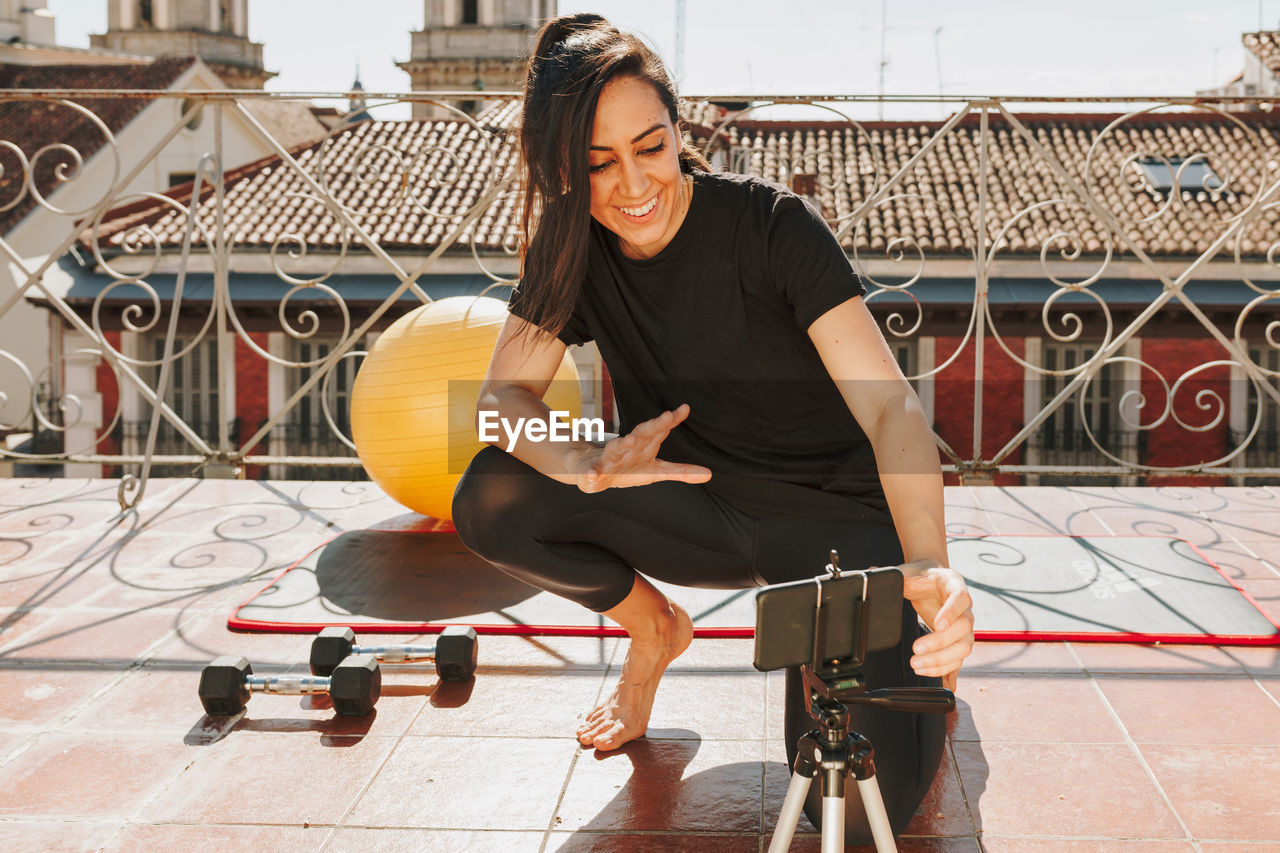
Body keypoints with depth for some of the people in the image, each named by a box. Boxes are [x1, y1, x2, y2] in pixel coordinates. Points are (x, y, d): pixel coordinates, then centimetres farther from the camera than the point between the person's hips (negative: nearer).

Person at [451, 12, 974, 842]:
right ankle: (655, 629, 8)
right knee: (491, 500, -19)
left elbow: (890, 404, -28)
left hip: (839, 515, -4)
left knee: (856, 811, -22)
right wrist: (592, 464, -34)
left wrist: (928, 564, -46)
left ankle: (914, 654, 13)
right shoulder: (577, 251, -6)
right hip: (705, 513, 4)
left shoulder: (772, 225, -20)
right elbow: (504, 394, -11)